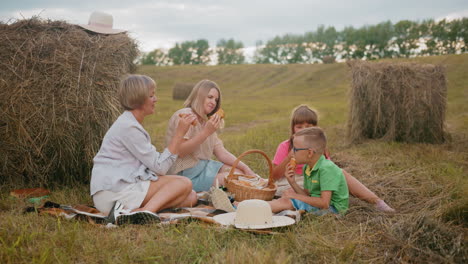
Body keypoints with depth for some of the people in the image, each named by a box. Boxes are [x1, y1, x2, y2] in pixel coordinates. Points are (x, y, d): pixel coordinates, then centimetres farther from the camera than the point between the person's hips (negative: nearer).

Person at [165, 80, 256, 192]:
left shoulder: (206, 121, 18)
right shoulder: (185, 115, -10)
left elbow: (222, 153, 11)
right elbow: (181, 151, -20)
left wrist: (246, 169, -2)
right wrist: (206, 132, -25)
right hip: (186, 173, -9)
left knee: (241, 173, -8)